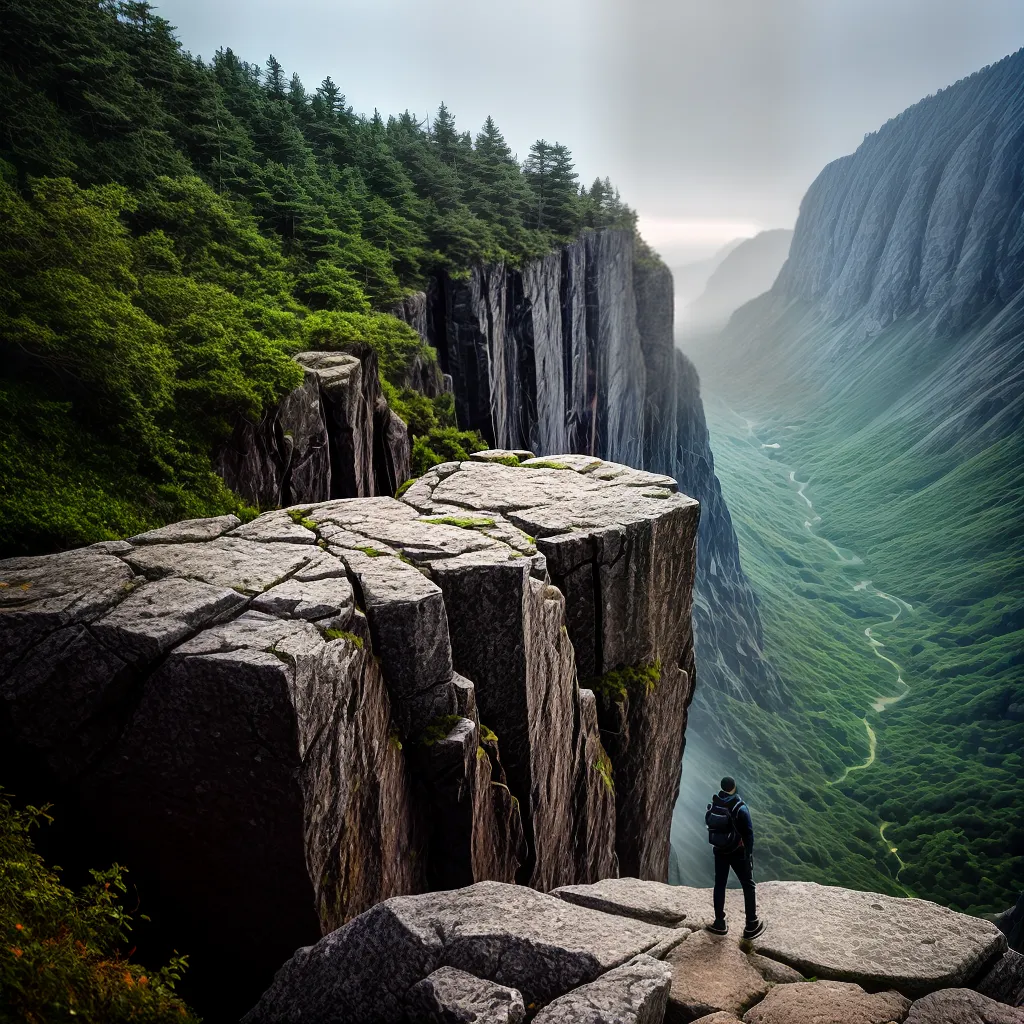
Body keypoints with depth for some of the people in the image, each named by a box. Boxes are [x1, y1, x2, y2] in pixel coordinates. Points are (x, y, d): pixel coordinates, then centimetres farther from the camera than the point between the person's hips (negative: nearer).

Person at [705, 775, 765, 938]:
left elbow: (708, 824, 6)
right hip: (738, 852, -4)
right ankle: (752, 925, 13)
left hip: (719, 851, 4)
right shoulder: (740, 808, -20)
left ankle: (720, 923, 21)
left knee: (719, 885, 16)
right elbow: (748, 833, -17)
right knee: (748, 886, 10)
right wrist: (749, 854, -6)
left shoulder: (713, 805, -6)